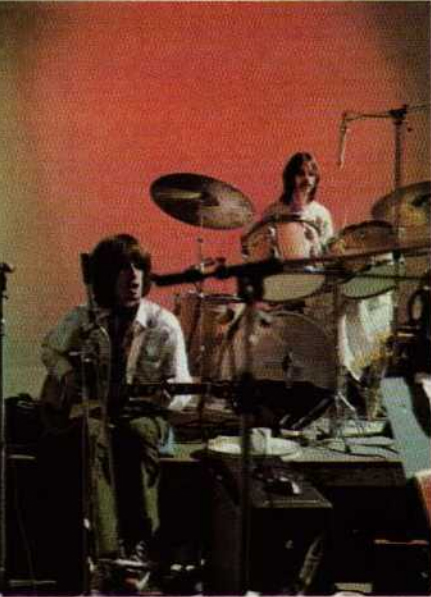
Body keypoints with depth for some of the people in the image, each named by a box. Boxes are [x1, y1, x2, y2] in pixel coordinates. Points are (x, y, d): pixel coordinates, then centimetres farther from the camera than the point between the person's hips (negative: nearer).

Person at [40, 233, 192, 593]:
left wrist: (167, 396, -25)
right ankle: (107, 551, -45)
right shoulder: (83, 319, 1)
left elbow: (182, 387, -1)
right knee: (95, 436, -37)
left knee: (139, 433, -38)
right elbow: (50, 350, 21)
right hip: (92, 409, 1)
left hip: (142, 413, 0)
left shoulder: (164, 325, -2)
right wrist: (68, 377, 0)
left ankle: (139, 547, -33)